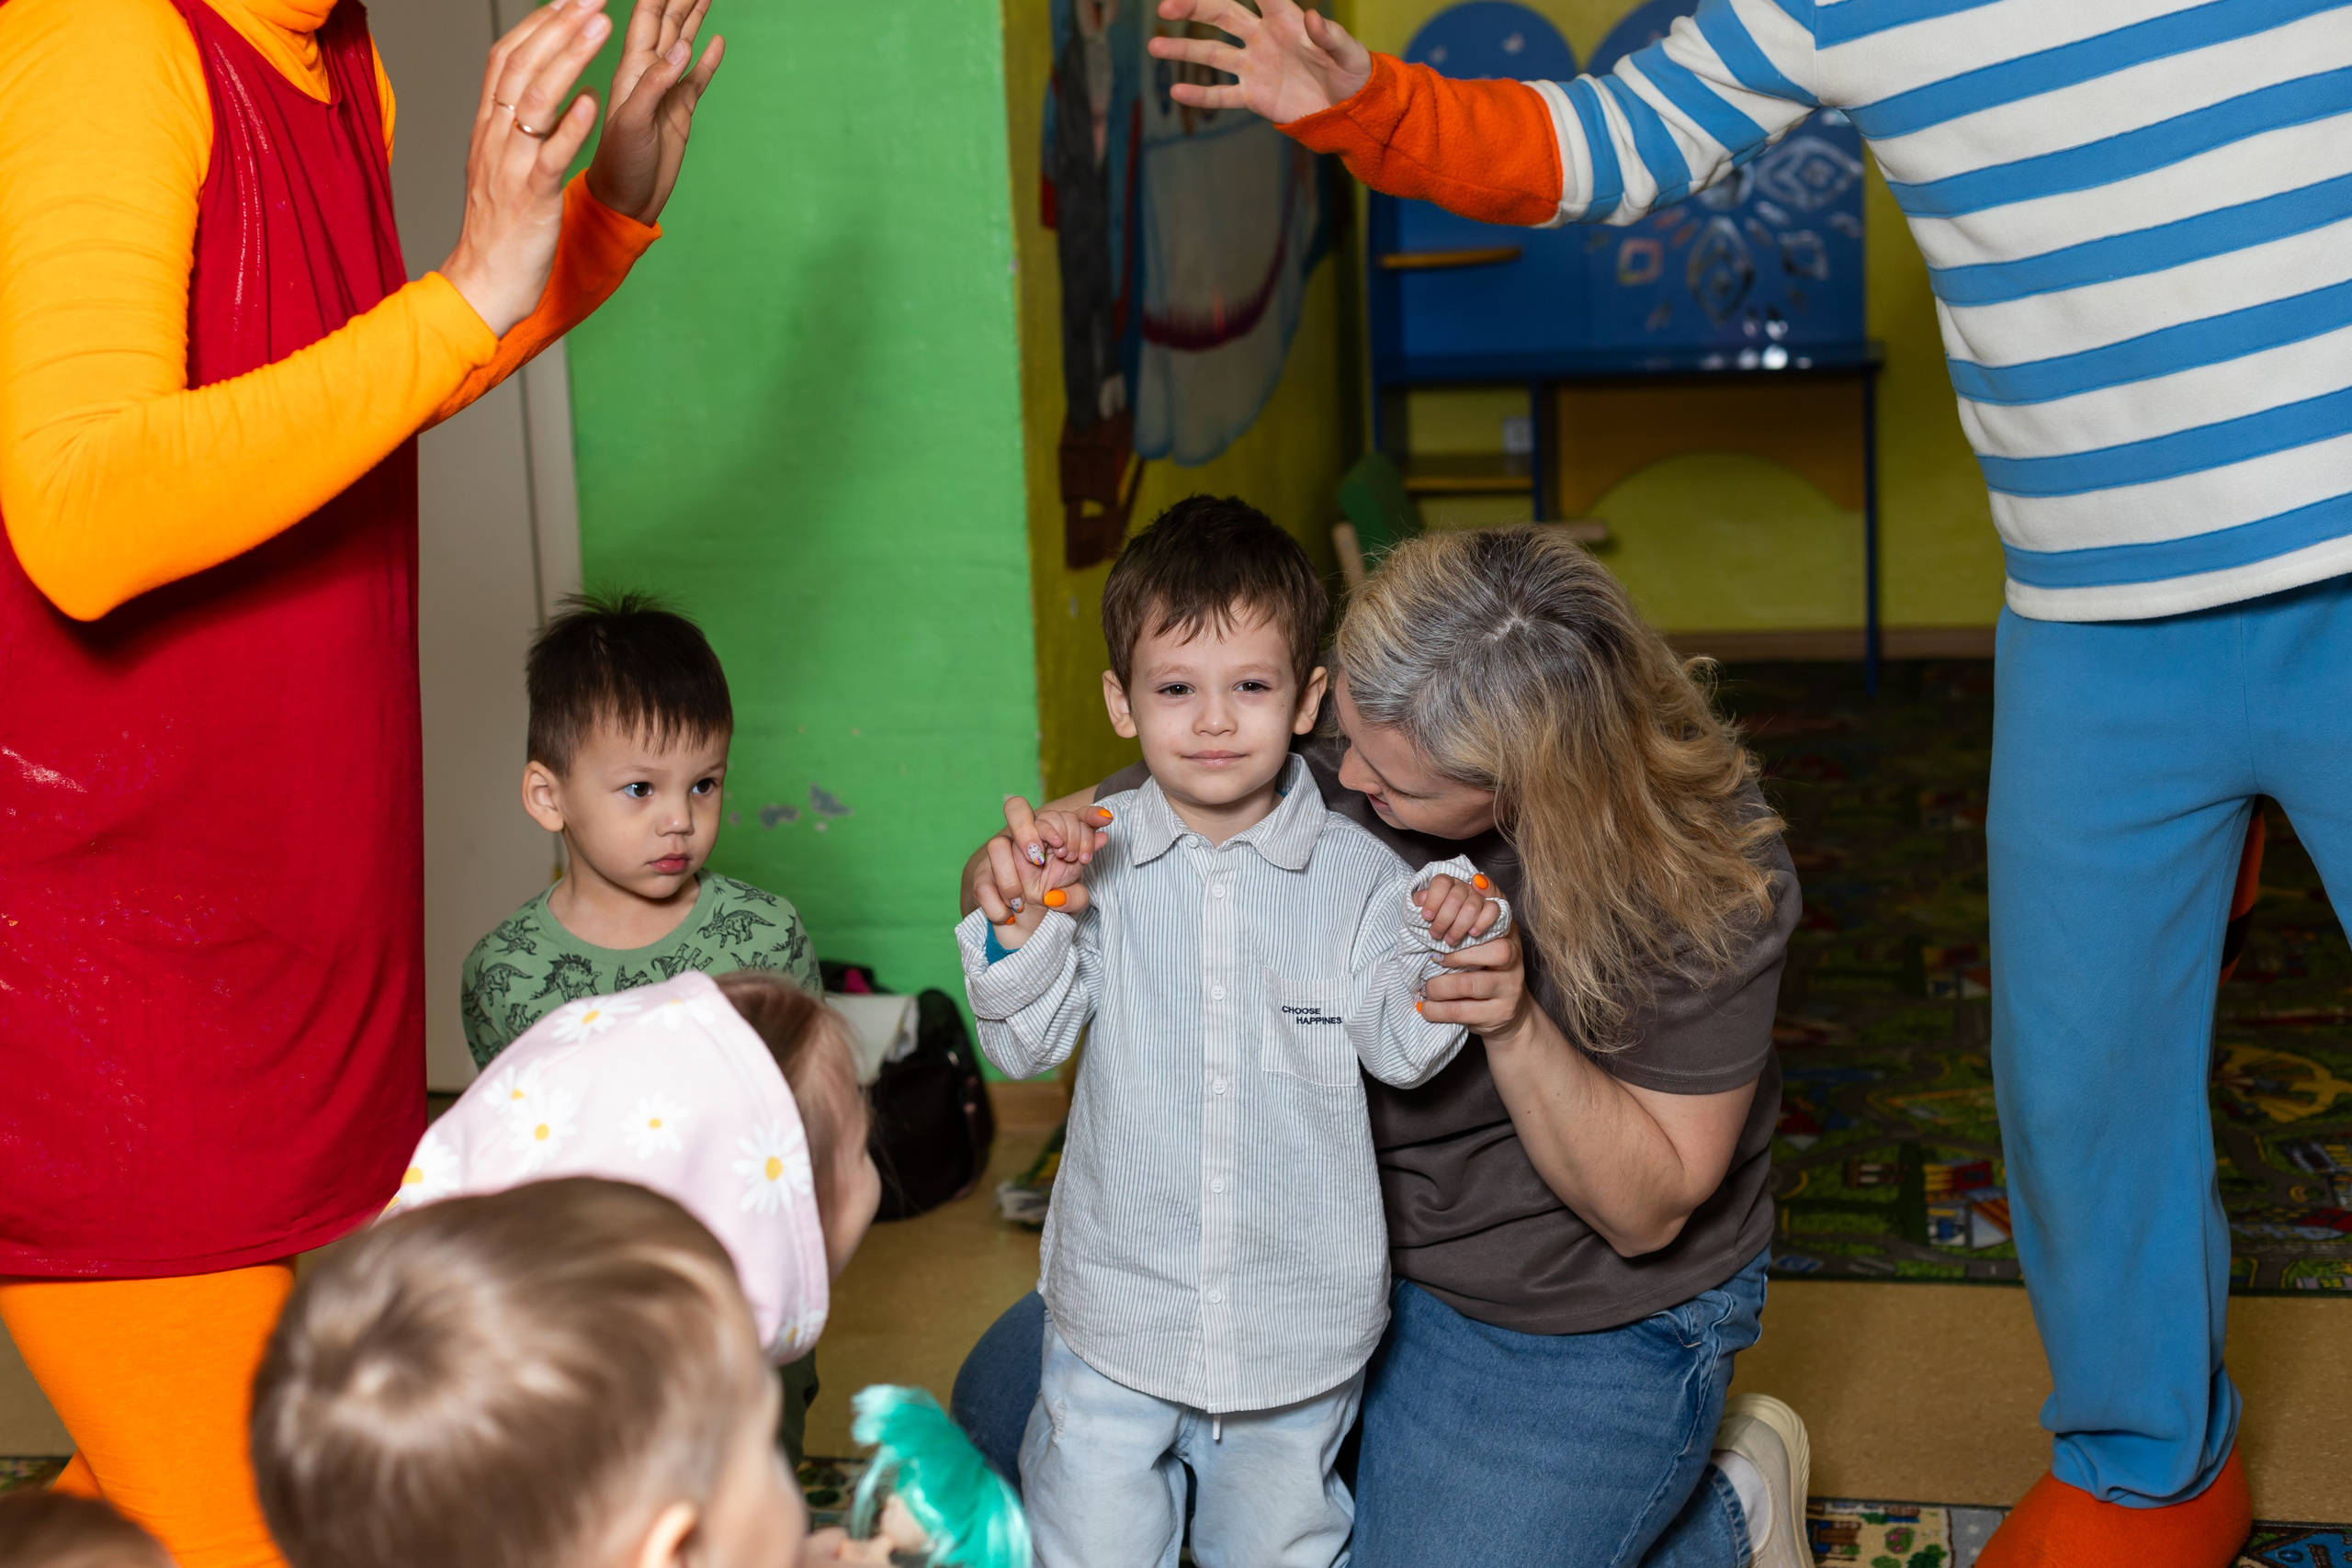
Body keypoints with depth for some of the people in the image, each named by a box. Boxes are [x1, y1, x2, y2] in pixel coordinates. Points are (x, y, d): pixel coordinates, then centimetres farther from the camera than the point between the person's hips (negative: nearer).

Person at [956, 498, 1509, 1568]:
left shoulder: (1355, 871, -7)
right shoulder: (1093, 858, -7)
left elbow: (1401, 1050, -7)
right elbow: (1022, 1047, -4)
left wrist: (1443, 948, -24)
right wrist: (1020, 929, -21)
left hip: (1299, 1316, 0)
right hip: (1118, 1302, 0)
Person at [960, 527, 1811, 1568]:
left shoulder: (1708, 868, -28)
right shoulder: (1313, 757, -21)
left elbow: (1647, 1208, -21)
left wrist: (1518, 1026, -38)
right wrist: (1012, 873, -38)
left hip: (1586, 1316, -4)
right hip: (1322, 1227, 5)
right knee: (1004, 1406, 4)